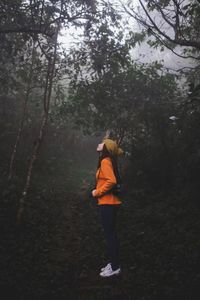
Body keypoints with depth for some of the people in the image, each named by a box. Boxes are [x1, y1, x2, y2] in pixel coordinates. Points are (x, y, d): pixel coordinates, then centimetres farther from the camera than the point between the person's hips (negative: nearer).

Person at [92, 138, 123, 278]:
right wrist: (98, 191, 11)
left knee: (110, 234, -3)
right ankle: (113, 263, 24)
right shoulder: (109, 161, 15)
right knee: (111, 234, 15)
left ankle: (115, 267, 5)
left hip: (108, 203, -10)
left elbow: (111, 181, -26)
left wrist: (97, 192, -16)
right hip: (110, 202, 10)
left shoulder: (105, 161, -14)